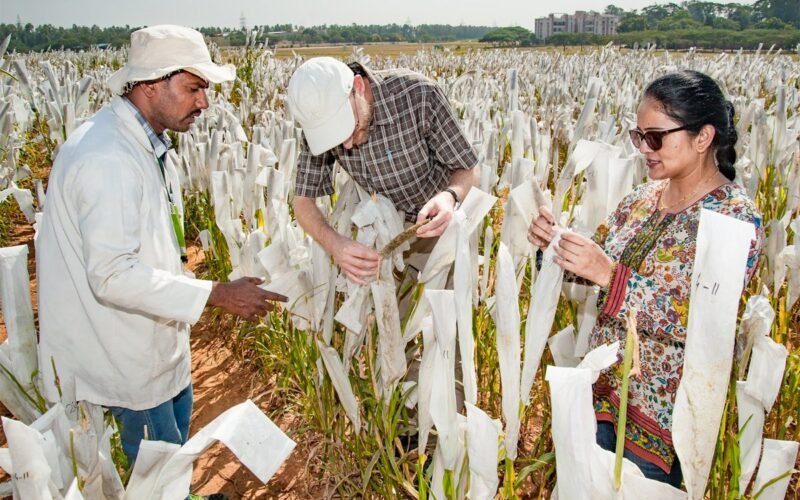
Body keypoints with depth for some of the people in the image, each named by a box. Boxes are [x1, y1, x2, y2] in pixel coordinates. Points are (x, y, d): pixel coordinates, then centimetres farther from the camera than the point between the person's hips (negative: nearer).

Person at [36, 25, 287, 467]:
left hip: (152, 336, 9)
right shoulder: (106, 158, -28)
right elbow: (112, 276, -31)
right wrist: (218, 294, -30)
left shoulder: (146, 141, 4)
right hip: (119, 354, -9)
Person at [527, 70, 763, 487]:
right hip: (604, 388, 6)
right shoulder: (643, 197, 3)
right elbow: (597, 263, 8)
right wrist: (555, 241, -12)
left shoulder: (736, 217, -16)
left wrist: (611, 276, -32)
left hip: (666, 410, -6)